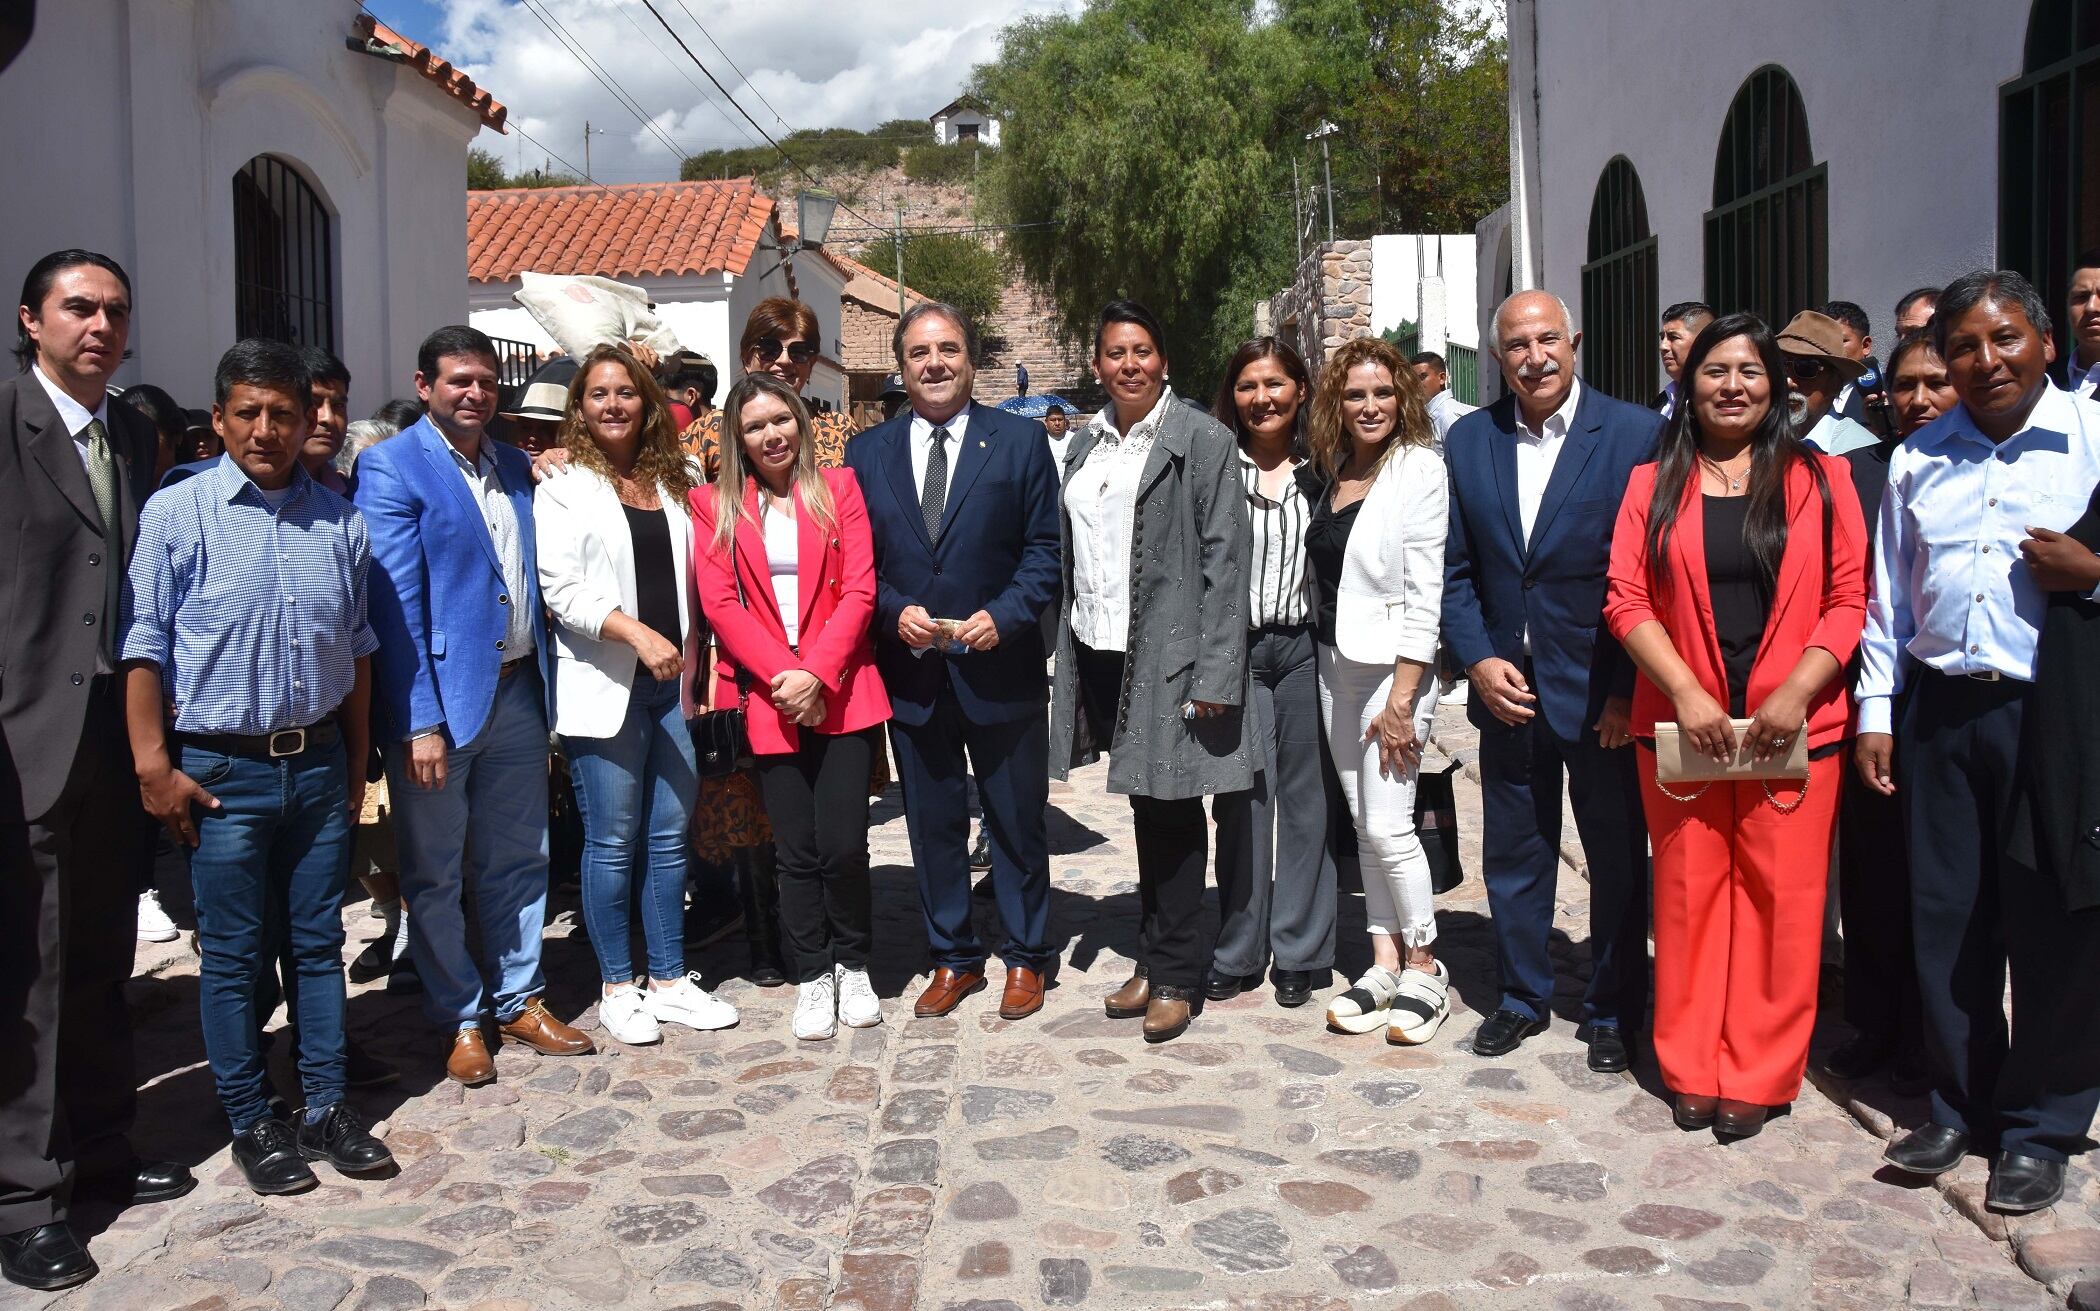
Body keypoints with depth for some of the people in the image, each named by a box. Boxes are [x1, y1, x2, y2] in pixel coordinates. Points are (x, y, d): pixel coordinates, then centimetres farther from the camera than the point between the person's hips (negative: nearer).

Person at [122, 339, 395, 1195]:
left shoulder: (340, 521, 5)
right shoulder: (176, 515, -6)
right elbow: (143, 648, -6)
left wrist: (356, 763, 13)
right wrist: (154, 767, -9)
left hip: (318, 763, 3)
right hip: (222, 770, -3)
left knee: (318, 942, 11)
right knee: (233, 955, 6)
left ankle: (326, 1109, 23)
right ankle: (250, 1123, 19)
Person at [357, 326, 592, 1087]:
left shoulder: (515, 467, 11)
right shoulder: (392, 468, -8)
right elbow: (394, 602, -14)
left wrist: (545, 687, 4)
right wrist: (418, 721, -18)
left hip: (516, 692, 6)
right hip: (440, 701, -5)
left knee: (518, 860, 14)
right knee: (435, 873, 8)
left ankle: (518, 1001, 28)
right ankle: (460, 1018, 21)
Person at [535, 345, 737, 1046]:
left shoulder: (671, 483, 14)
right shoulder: (564, 488, -1)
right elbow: (562, 588, -11)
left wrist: (692, 664, 9)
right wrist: (639, 635, -23)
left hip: (671, 682, 5)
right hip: (604, 687, -5)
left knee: (670, 835, 9)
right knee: (613, 841, 2)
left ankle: (670, 980, 20)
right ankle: (617, 988, 15)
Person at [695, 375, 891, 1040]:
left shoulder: (839, 488, 6)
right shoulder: (714, 505, 7)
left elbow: (858, 590, -2)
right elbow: (720, 604, -1)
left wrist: (817, 674, -13)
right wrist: (781, 677, -12)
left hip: (842, 694, -1)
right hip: (770, 701, 1)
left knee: (843, 843, -5)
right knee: (797, 851, 4)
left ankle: (852, 966, 19)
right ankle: (812, 978, 21)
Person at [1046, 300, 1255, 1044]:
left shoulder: (1202, 443, -6)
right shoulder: (1084, 447, 12)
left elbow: (1224, 562, -10)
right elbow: (1068, 559, 13)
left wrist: (1215, 674, -16)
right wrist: (1065, 657, 6)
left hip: (1167, 658, -5)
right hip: (1099, 654, 5)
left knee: (1173, 813, 3)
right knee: (1144, 808, 13)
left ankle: (1175, 976, 15)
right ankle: (1153, 961, 25)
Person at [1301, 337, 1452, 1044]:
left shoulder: (1419, 468, -10)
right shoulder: (1325, 473, 10)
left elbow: (1425, 590, -14)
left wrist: (1401, 699, -18)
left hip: (1396, 665, -7)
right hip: (1334, 665, 7)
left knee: (1388, 824, -7)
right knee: (1363, 823, 11)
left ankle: (1424, 966, 11)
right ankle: (1384, 964, 20)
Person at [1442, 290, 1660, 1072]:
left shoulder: (1635, 434, -7)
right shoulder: (1468, 441, 4)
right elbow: (1456, 569, 7)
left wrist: (1631, 688, -11)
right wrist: (1479, 660, -6)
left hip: (1603, 694, -3)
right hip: (1508, 687, 3)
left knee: (1618, 857, 10)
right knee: (1512, 854, 14)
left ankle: (1613, 1010, 28)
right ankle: (1523, 996, 32)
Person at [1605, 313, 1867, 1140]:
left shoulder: (1820, 479, 5)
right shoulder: (1653, 483, 7)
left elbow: (1851, 599, 1)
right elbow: (1626, 599, 0)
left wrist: (1797, 691, -11)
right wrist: (1687, 692, -11)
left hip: (1793, 728, 0)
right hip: (1681, 721, 1)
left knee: (1778, 899, 2)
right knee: (1688, 893, 6)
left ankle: (1759, 1076, 15)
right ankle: (1692, 1070, 19)